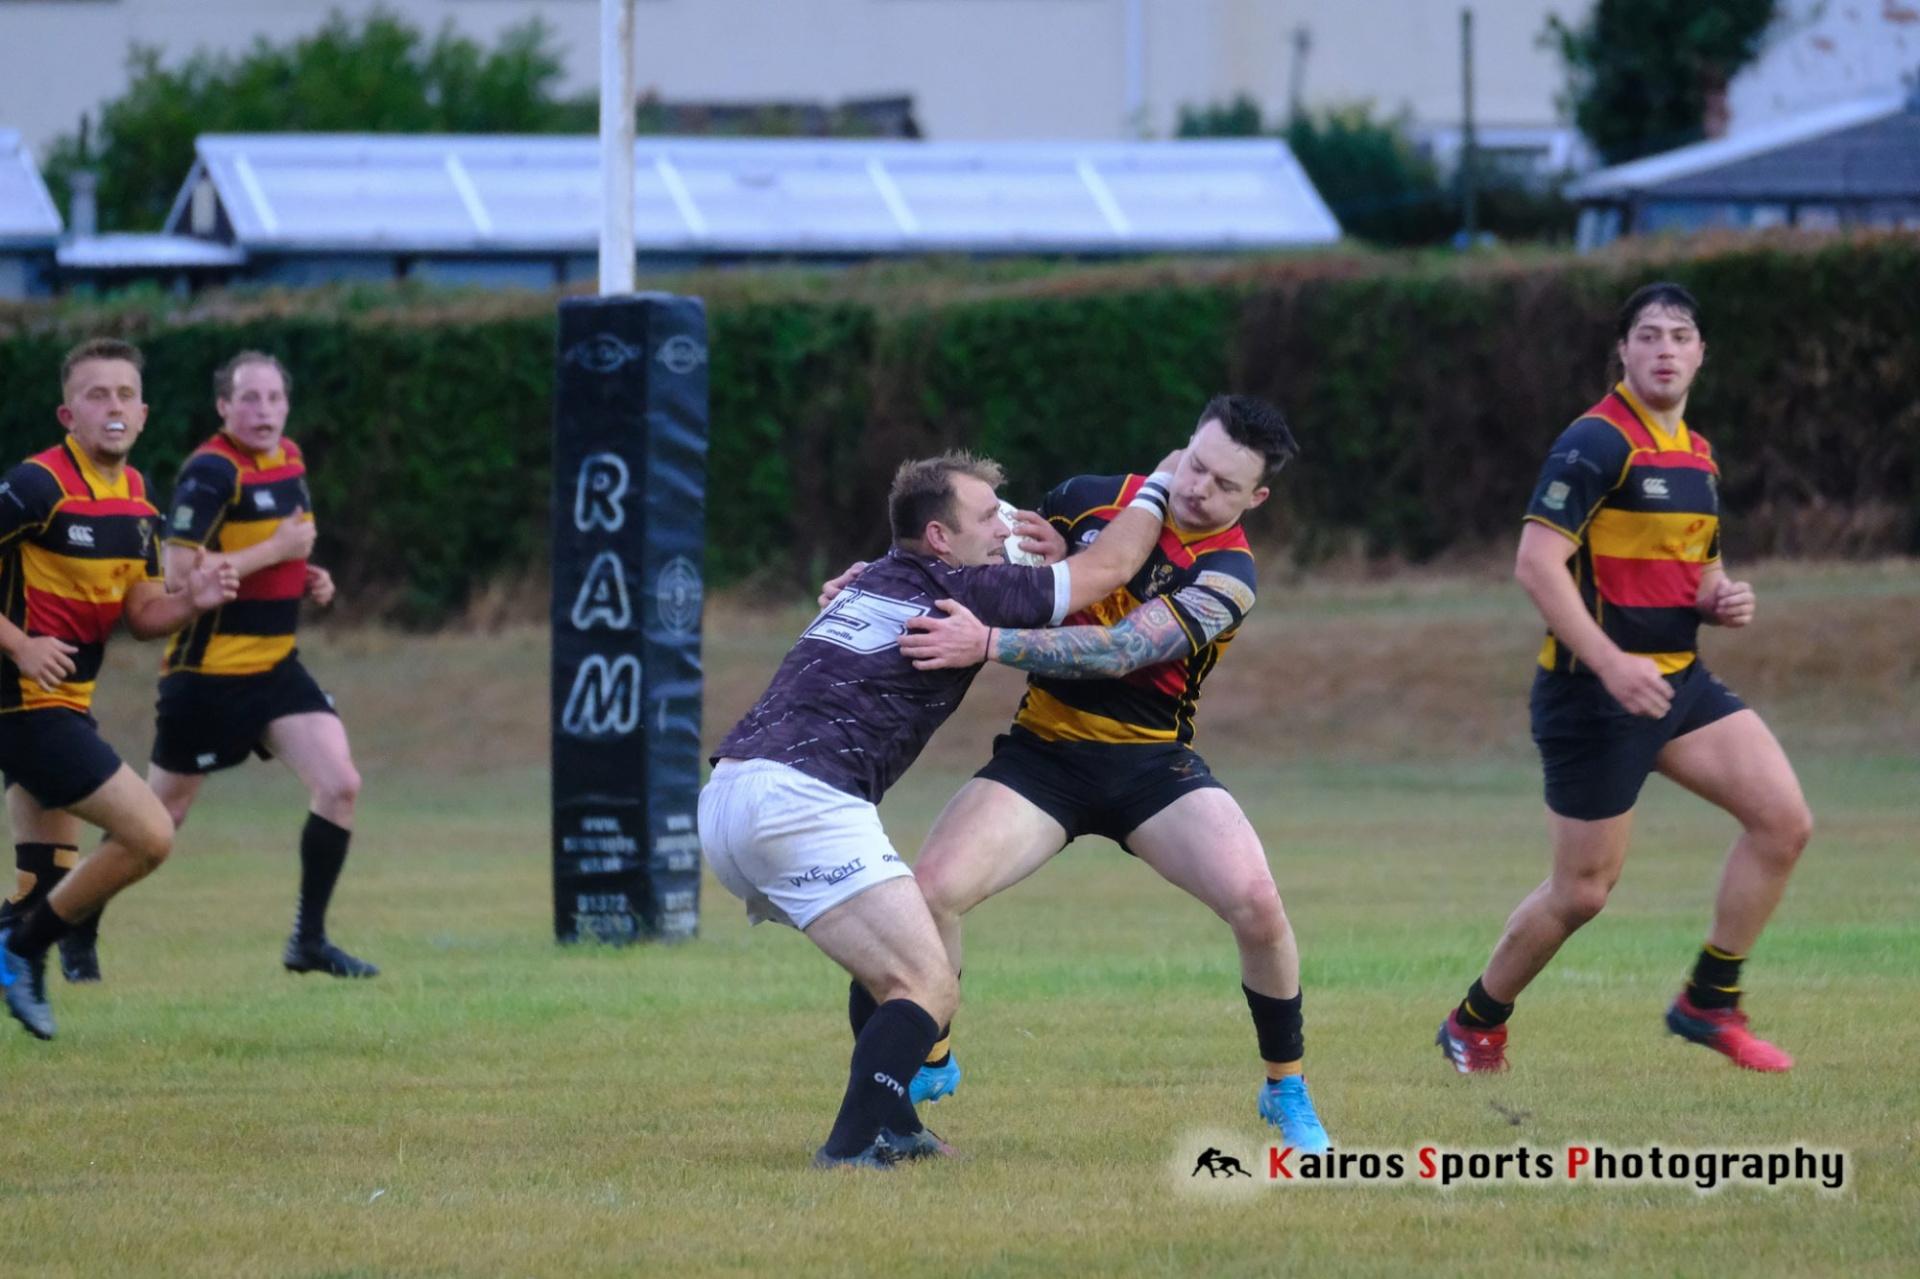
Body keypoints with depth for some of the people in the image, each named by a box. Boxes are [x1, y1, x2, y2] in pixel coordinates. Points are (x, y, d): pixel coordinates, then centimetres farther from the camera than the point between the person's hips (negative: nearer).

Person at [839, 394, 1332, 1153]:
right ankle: (931, 1064, 9)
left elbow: (1121, 649, -27)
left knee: (1256, 905, -23)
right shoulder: (1096, 499, -2)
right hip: (1045, 749, 2)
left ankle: (1287, 1091, 0)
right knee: (930, 889, -18)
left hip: (1153, 762, -2)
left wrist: (988, 643, -36)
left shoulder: (1226, 576, -14)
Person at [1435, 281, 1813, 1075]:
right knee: (1584, 891, -2)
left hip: (1678, 681, 8)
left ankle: (1710, 1002, 6)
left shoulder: (1697, 457, 13)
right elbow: (1536, 563, -21)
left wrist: (1725, 600, 1)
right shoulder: (1597, 444, -14)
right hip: (1594, 693, -8)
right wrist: (1612, 664, -28)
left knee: (1784, 821, -7)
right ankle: (1476, 1023, 22)